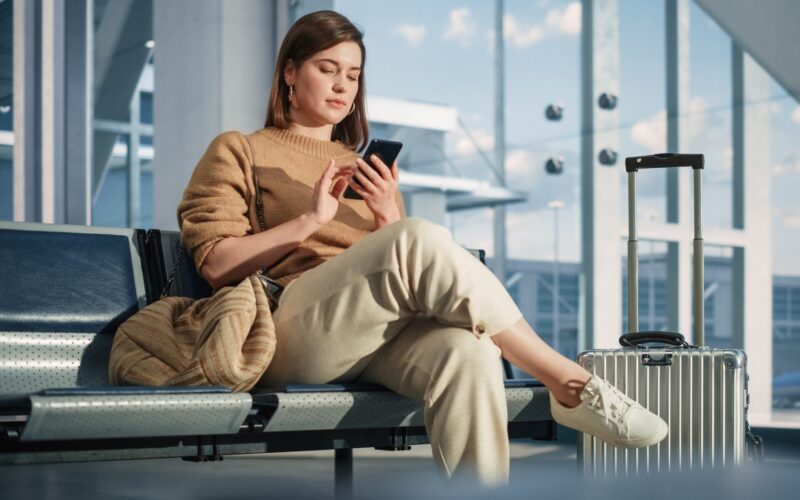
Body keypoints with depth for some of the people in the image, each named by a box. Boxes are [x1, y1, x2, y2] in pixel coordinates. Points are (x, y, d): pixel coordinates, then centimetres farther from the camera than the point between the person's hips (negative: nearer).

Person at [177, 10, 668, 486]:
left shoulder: (367, 168, 30)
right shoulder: (239, 151, 18)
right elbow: (216, 263, 3)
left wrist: (388, 218, 1)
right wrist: (310, 221, -7)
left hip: (385, 329, 4)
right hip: (292, 331, -4)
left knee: (471, 354, -34)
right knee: (421, 240, -33)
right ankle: (572, 385, -27)